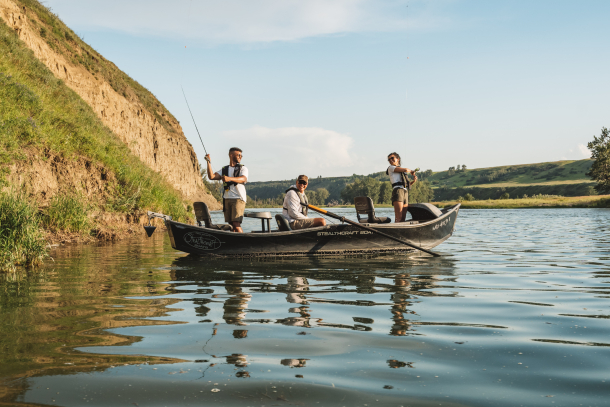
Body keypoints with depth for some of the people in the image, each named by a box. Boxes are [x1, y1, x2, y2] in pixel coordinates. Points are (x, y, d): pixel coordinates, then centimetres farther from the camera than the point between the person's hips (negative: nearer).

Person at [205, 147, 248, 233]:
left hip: (238, 199, -4)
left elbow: (243, 179, -14)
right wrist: (209, 162, -3)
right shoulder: (224, 170, 17)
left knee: (236, 224, -16)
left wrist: (230, 178, -31)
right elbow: (211, 176, 4)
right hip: (227, 199, 4)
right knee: (231, 224, 2)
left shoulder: (243, 168, 8)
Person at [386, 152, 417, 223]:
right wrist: (411, 171, 19)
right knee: (398, 217, -20)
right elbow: (405, 170, -1)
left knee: (403, 217, -2)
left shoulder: (402, 172, 32)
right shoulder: (391, 168, 10)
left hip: (405, 192, 7)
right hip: (398, 190, -7)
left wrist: (414, 181, 7)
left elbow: (407, 184, 26)